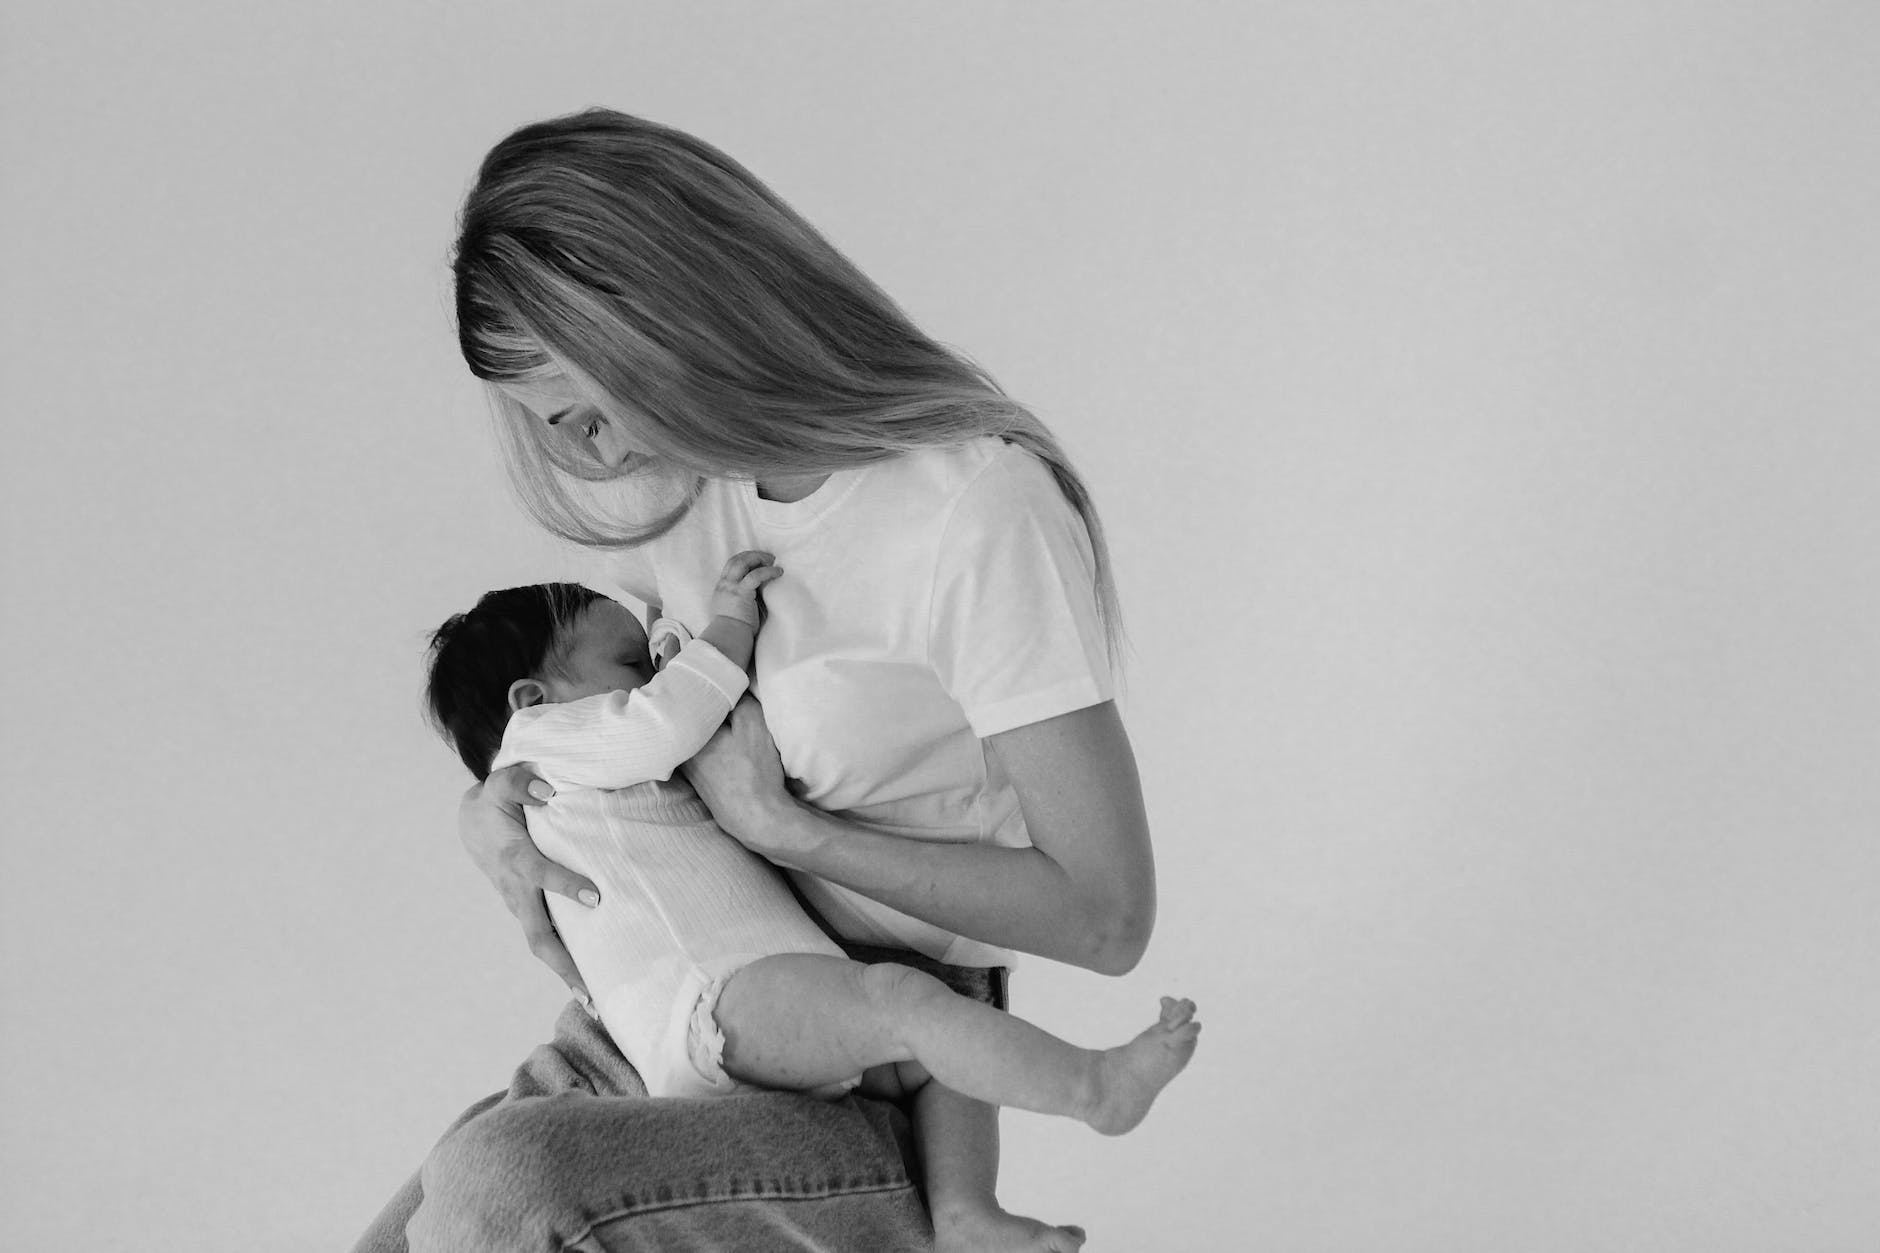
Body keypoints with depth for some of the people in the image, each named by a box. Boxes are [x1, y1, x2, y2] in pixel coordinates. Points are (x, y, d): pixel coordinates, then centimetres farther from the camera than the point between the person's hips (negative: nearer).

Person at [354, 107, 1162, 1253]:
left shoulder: (984, 509, -22)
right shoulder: (693, 472, 1)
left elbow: (1106, 913, -21)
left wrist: (780, 824, -18)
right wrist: (496, 807, -4)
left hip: (883, 1114, -7)